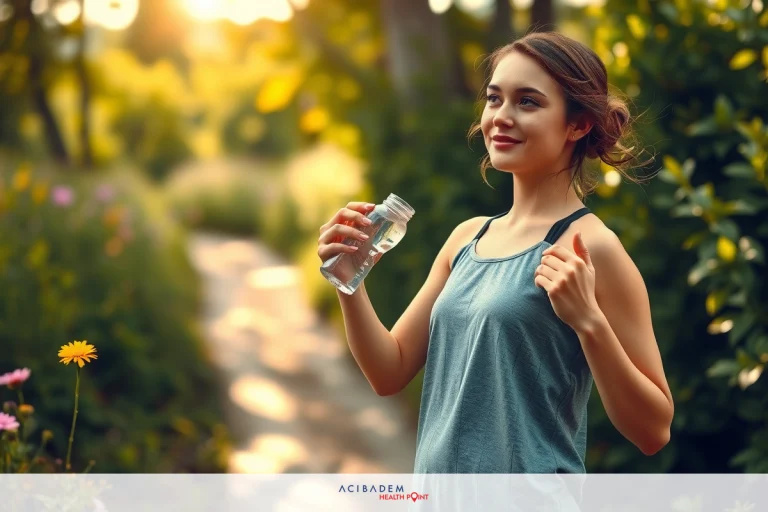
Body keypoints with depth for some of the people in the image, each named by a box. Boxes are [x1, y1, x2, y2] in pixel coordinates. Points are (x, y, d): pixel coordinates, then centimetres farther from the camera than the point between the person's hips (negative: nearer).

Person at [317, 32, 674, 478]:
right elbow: (391, 372, 7)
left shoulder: (589, 247, -13)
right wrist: (349, 282, -6)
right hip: (439, 486, 6)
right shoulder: (467, 238, 5)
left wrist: (589, 321, -26)